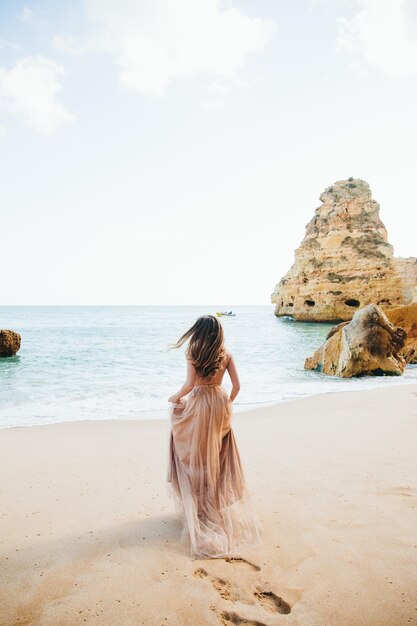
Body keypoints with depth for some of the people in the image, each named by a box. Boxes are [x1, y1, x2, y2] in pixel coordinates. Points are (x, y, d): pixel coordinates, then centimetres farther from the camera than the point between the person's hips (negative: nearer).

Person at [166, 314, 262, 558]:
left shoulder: (192, 353, -10)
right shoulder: (226, 353, -2)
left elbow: (190, 384, -18)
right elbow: (237, 385, -2)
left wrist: (175, 397, 1)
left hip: (198, 404, -3)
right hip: (220, 403, 3)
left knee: (197, 456, 11)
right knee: (219, 457, 16)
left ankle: (198, 504, 17)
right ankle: (221, 503, 24)